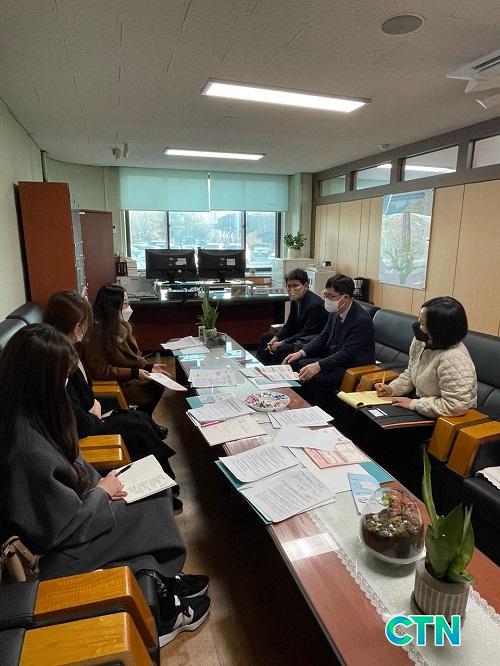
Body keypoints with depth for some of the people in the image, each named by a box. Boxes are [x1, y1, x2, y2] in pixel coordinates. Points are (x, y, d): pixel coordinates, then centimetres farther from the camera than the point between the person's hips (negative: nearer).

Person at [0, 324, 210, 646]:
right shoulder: (28, 450, -35)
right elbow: (66, 528, -24)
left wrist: (98, 484, -4)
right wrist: (101, 492, -9)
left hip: (63, 516, 8)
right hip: (56, 554, -8)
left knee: (154, 493, 2)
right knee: (153, 508, -1)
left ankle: (160, 586, 18)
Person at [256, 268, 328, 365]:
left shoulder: (315, 304, -23)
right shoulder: (296, 299, 3)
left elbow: (306, 334, -23)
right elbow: (289, 325, 11)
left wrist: (282, 343, -23)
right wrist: (276, 338, -6)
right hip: (298, 335, 10)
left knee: (283, 349, -31)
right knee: (266, 337, 9)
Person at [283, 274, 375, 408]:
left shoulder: (362, 320, -23)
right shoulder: (335, 312, 1)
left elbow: (347, 354, -26)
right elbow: (323, 336, 11)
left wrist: (318, 366, -33)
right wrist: (301, 353, -3)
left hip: (354, 367, -8)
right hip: (333, 358, 9)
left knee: (315, 379, -28)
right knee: (296, 364, -4)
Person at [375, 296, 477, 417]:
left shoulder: (453, 359, -31)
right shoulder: (421, 340, -5)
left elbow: (456, 406, -32)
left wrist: (413, 404, -24)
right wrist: (392, 388, -5)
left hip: (441, 420, -7)